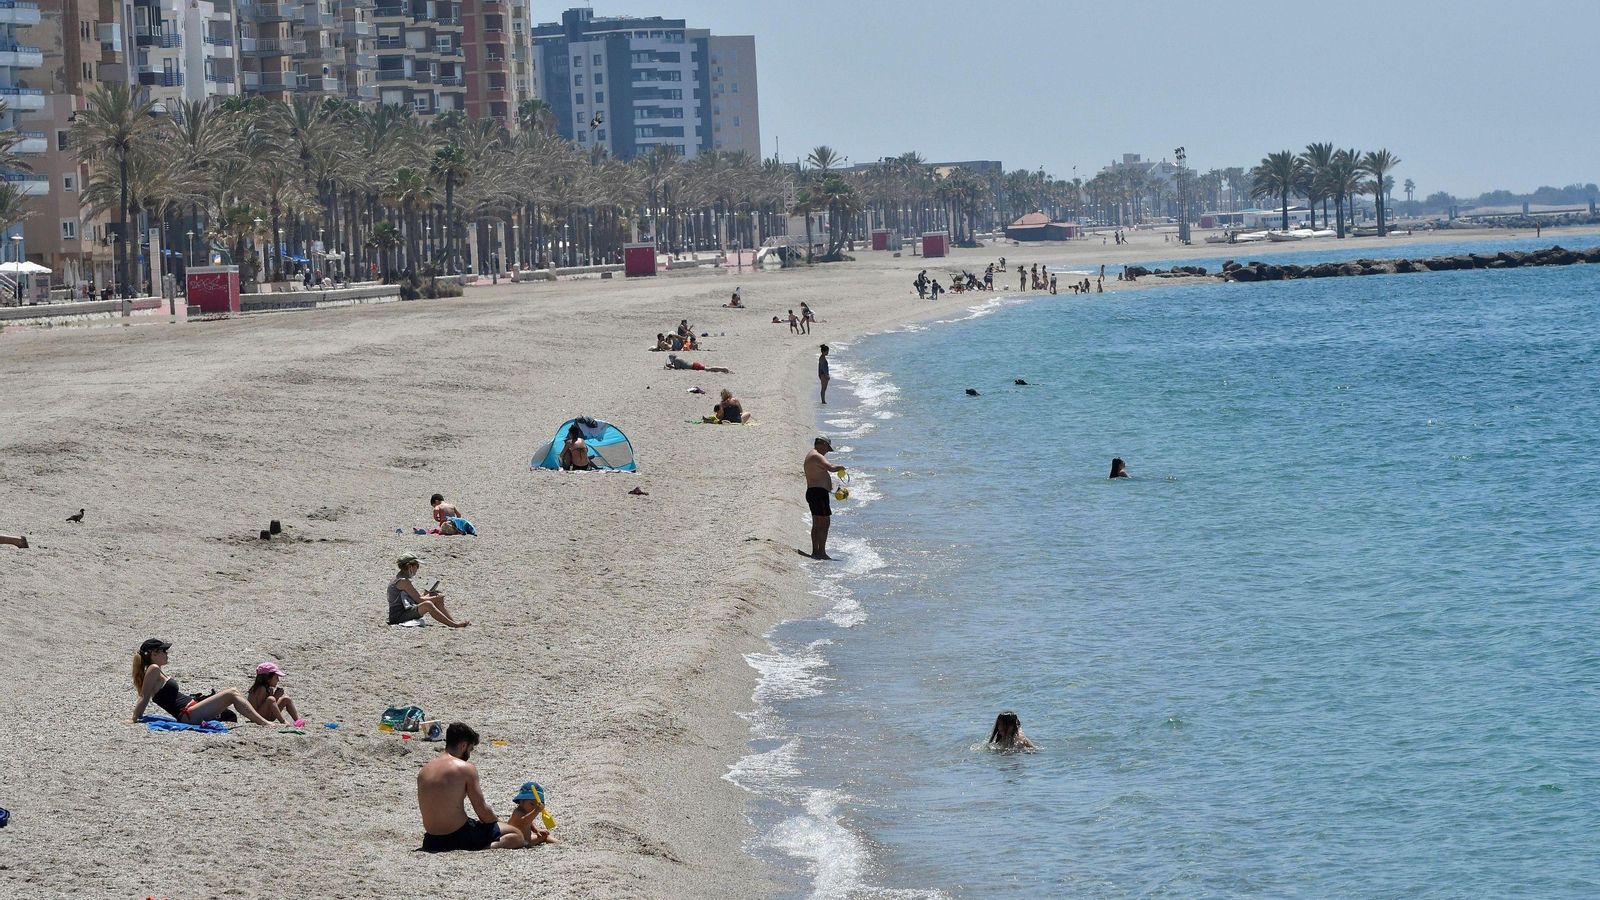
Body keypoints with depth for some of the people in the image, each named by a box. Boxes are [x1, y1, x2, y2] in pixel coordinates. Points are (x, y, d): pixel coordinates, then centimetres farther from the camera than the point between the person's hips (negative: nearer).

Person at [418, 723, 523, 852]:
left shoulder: (423, 771, 8)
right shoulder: (466, 768, -10)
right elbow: (482, 811, -9)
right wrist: (496, 820, 13)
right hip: (460, 836, -7)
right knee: (517, 836, 5)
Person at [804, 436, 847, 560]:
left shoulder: (811, 456, 21)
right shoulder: (817, 456, -13)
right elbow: (831, 468, -27)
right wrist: (840, 467, -7)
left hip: (812, 492, 11)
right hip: (818, 492, -11)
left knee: (817, 524, 14)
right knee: (824, 522, -10)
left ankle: (815, 552, 18)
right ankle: (821, 552, -13)